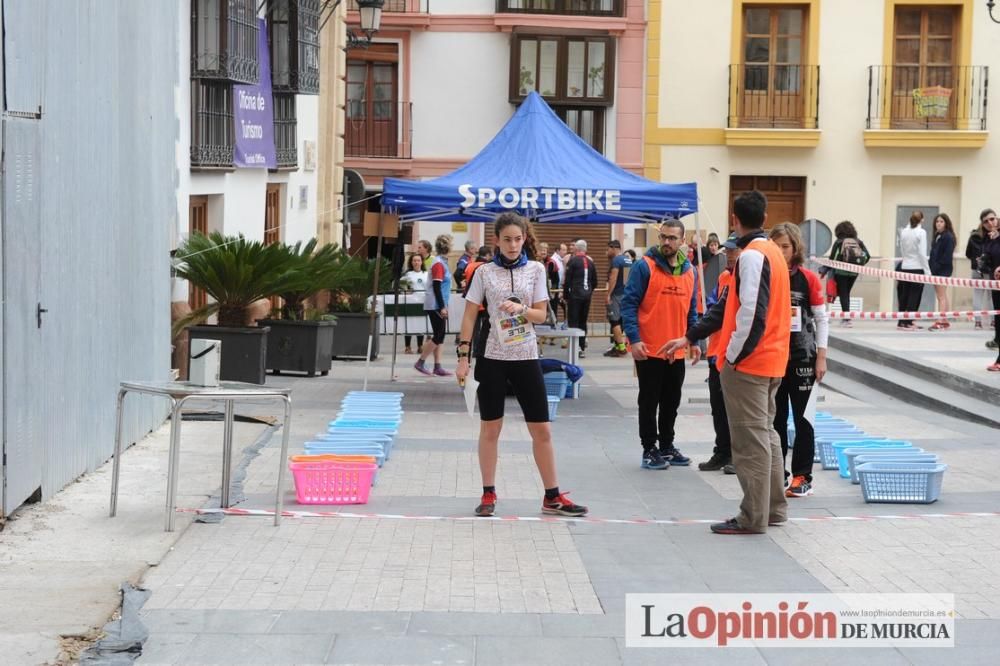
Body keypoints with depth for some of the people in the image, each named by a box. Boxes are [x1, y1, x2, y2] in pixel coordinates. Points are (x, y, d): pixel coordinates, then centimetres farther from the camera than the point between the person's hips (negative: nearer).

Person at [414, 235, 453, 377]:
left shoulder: (442, 262, 13)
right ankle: (420, 363, 1)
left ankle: (437, 367, 10)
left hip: (439, 305, 9)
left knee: (439, 336, 8)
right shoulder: (438, 263, -15)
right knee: (438, 336, -6)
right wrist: (442, 307, -21)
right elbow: (436, 287, -20)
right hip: (435, 305, -9)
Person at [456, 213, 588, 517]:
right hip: (492, 357, -1)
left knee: (542, 430, 2)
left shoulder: (535, 269, 3)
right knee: (490, 429, 5)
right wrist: (463, 357, -4)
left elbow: (541, 314, 2)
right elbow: (469, 316, 1)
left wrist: (520, 309, -18)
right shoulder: (485, 272, 0)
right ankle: (488, 495, 17)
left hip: (526, 358, 1)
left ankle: (552, 497, 11)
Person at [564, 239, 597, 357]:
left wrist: (565, 295, -1)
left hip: (575, 295, -6)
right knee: (583, 321, 13)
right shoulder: (590, 262, 9)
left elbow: (567, 280, -10)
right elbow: (595, 281, 14)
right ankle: (582, 348, 13)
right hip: (587, 296, 6)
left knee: (573, 321, -4)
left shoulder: (572, 261, -8)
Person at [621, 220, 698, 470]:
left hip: (677, 352, 5)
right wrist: (634, 339, -19)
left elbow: (691, 310, 15)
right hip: (649, 351, -5)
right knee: (649, 402, 3)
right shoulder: (644, 267, -9)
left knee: (672, 402, 14)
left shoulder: (690, 271, 8)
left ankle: (667, 446, 26)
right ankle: (650, 449, 12)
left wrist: (694, 341, 8)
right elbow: (628, 303, -11)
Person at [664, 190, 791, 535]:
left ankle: (753, 518, 1)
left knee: (750, 440, -4)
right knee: (765, 433, 17)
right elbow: (728, 305, 17)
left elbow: (751, 312, -24)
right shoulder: (771, 251, 15)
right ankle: (774, 508, 25)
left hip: (748, 363, -10)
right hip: (771, 361, 10)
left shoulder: (752, 255, -14)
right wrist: (690, 337, 17)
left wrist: (733, 356, -16)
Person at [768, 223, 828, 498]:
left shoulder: (809, 279, -4)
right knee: (775, 418, 9)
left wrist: (821, 357, -5)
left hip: (802, 357, -2)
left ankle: (802, 477, 9)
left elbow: (821, 320, -1)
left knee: (802, 418, 3)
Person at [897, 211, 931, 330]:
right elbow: (922, 253, -13)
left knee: (905, 295, 11)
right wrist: (927, 271, -7)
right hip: (917, 268, -5)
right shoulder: (921, 232, -11)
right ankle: (908, 322, -1)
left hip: (905, 267, 5)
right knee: (914, 296, 1)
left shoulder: (903, 232, 4)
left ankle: (902, 322, 14)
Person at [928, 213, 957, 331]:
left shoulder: (948, 237, -10)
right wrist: (931, 265, 4)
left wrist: (937, 266, -20)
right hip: (936, 270, 9)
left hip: (943, 270, -9)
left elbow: (947, 255, -17)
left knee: (941, 297, -10)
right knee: (943, 296, 12)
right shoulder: (937, 236, 15)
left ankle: (940, 322, -12)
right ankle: (945, 321, 17)